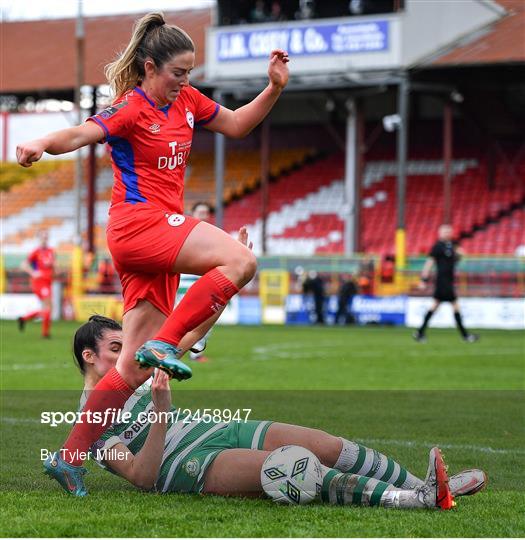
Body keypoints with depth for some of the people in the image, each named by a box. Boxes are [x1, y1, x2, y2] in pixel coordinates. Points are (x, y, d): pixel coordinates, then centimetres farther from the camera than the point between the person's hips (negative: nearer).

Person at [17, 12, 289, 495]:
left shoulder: (186, 101, 15)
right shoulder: (132, 109, -9)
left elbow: (237, 125, 27)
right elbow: (82, 134, -25)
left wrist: (274, 88, 13)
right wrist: (43, 143, -46)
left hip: (160, 230, 8)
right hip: (138, 220, -8)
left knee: (136, 368, 2)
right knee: (240, 260, -25)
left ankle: (72, 459, 4)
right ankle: (164, 343, -22)